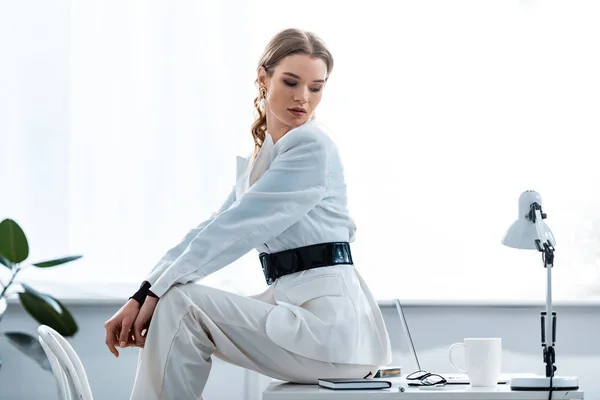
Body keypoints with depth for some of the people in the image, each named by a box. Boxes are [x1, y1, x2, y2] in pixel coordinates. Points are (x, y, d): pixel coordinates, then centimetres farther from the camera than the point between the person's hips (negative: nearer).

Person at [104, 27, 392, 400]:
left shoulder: (312, 146, -10)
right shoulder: (263, 154, 18)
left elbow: (237, 227, -15)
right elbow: (215, 227, 10)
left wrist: (157, 290, -12)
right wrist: (142, 295, -1)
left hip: (329, 320, -8)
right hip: (295, 306, 8)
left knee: (179, 305, -15)